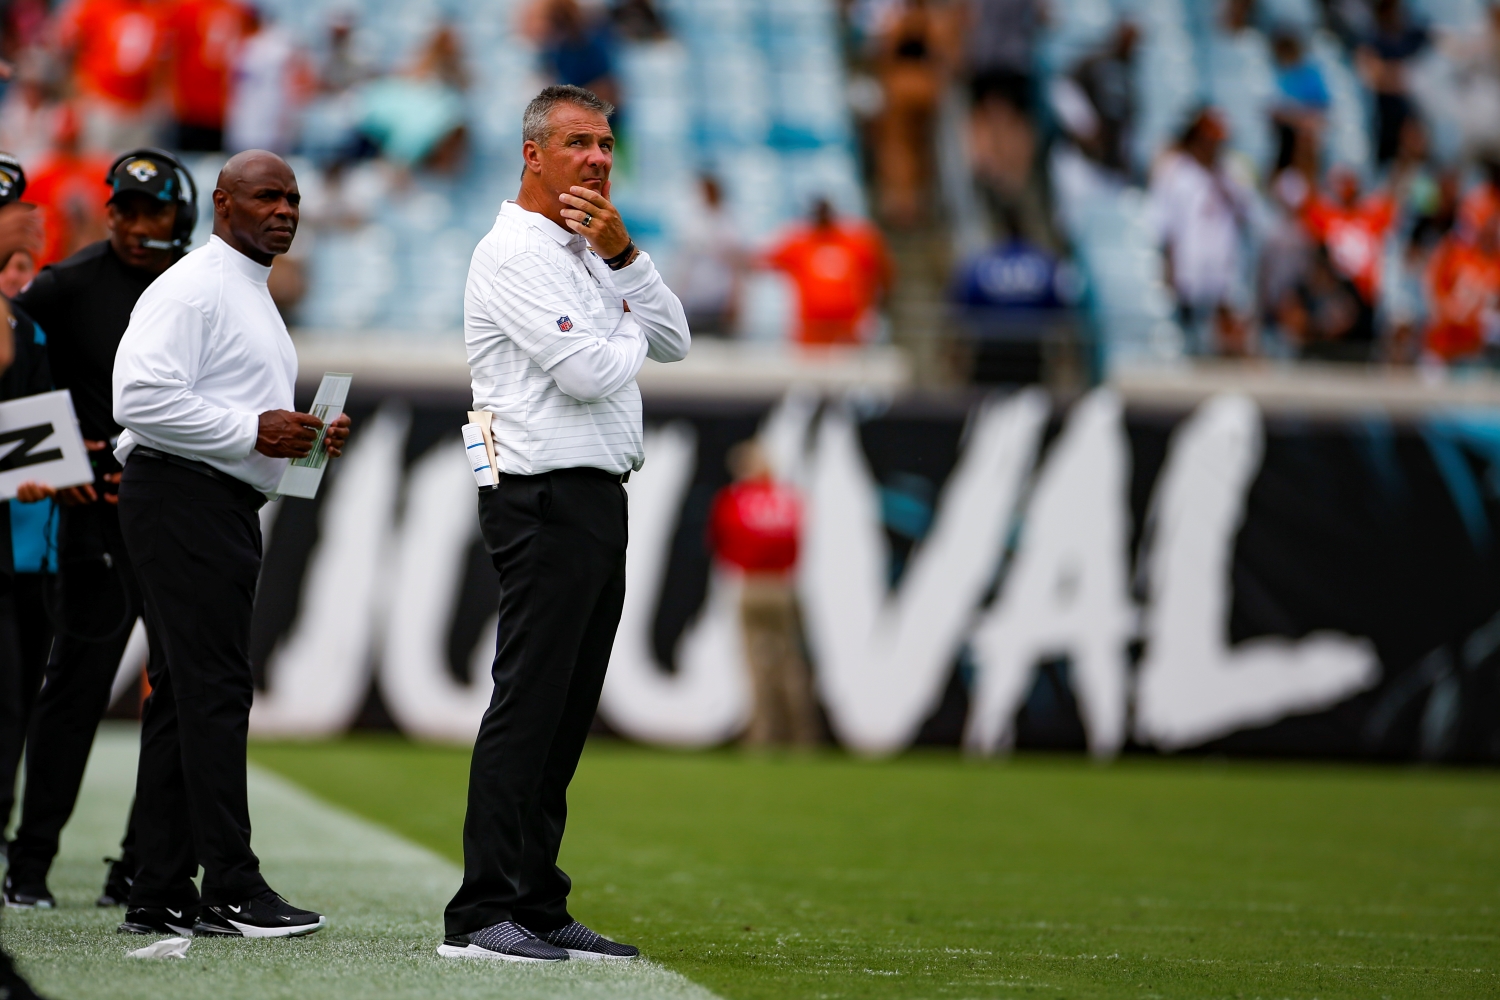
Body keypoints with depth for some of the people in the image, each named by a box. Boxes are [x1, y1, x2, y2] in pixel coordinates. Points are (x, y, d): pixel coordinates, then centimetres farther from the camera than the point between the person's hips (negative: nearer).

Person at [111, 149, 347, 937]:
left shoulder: (254, 295, 23)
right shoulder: (191, 289, -10)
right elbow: (141, 398, -21)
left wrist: (307, 434, 11)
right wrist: (253, 430, -20)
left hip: (226, 506, 11)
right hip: (182, 497, -11)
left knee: (182, 696, 9)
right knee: (213, 692, -12)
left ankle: (159, 894, 10)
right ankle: (230, 891, -13)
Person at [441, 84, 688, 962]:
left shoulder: (589, 255, 21)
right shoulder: (514, 254, -10)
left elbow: (674, 341, 14)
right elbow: (586, 373, -20)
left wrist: (623, 252, 2)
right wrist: (626, 342, 2)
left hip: (599, 498, 9)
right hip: (547, 496, -9)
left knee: (566, 715, 9)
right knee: (528, 705, -11)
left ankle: (537, 906, 13)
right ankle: (481, 915, -11)